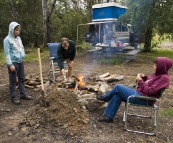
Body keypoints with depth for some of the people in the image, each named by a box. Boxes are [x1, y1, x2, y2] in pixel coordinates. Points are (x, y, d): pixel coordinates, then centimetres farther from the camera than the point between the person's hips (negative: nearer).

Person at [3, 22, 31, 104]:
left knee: (21, 79, 14)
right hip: (13, 62, -7)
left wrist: (23, 56, 10)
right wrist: (10, 64, -18)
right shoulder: (7, 39, -11)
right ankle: (13, 97, 13)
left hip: (20, 62, 7)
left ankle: (23, 94, 25)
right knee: (13, 81, 3)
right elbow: (7, 53, -14)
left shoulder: (19, 38, 9)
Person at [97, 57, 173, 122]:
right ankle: (109, 116, 8)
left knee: (118, 87, -8)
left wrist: (140, 81, -16)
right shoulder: (158, 74, 11)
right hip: (139, 93, 10)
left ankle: (106, 97, 18)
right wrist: (145, 78, 4)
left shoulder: (164, 78, -18)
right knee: (117, 96, 1)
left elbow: (150, 91, -24)